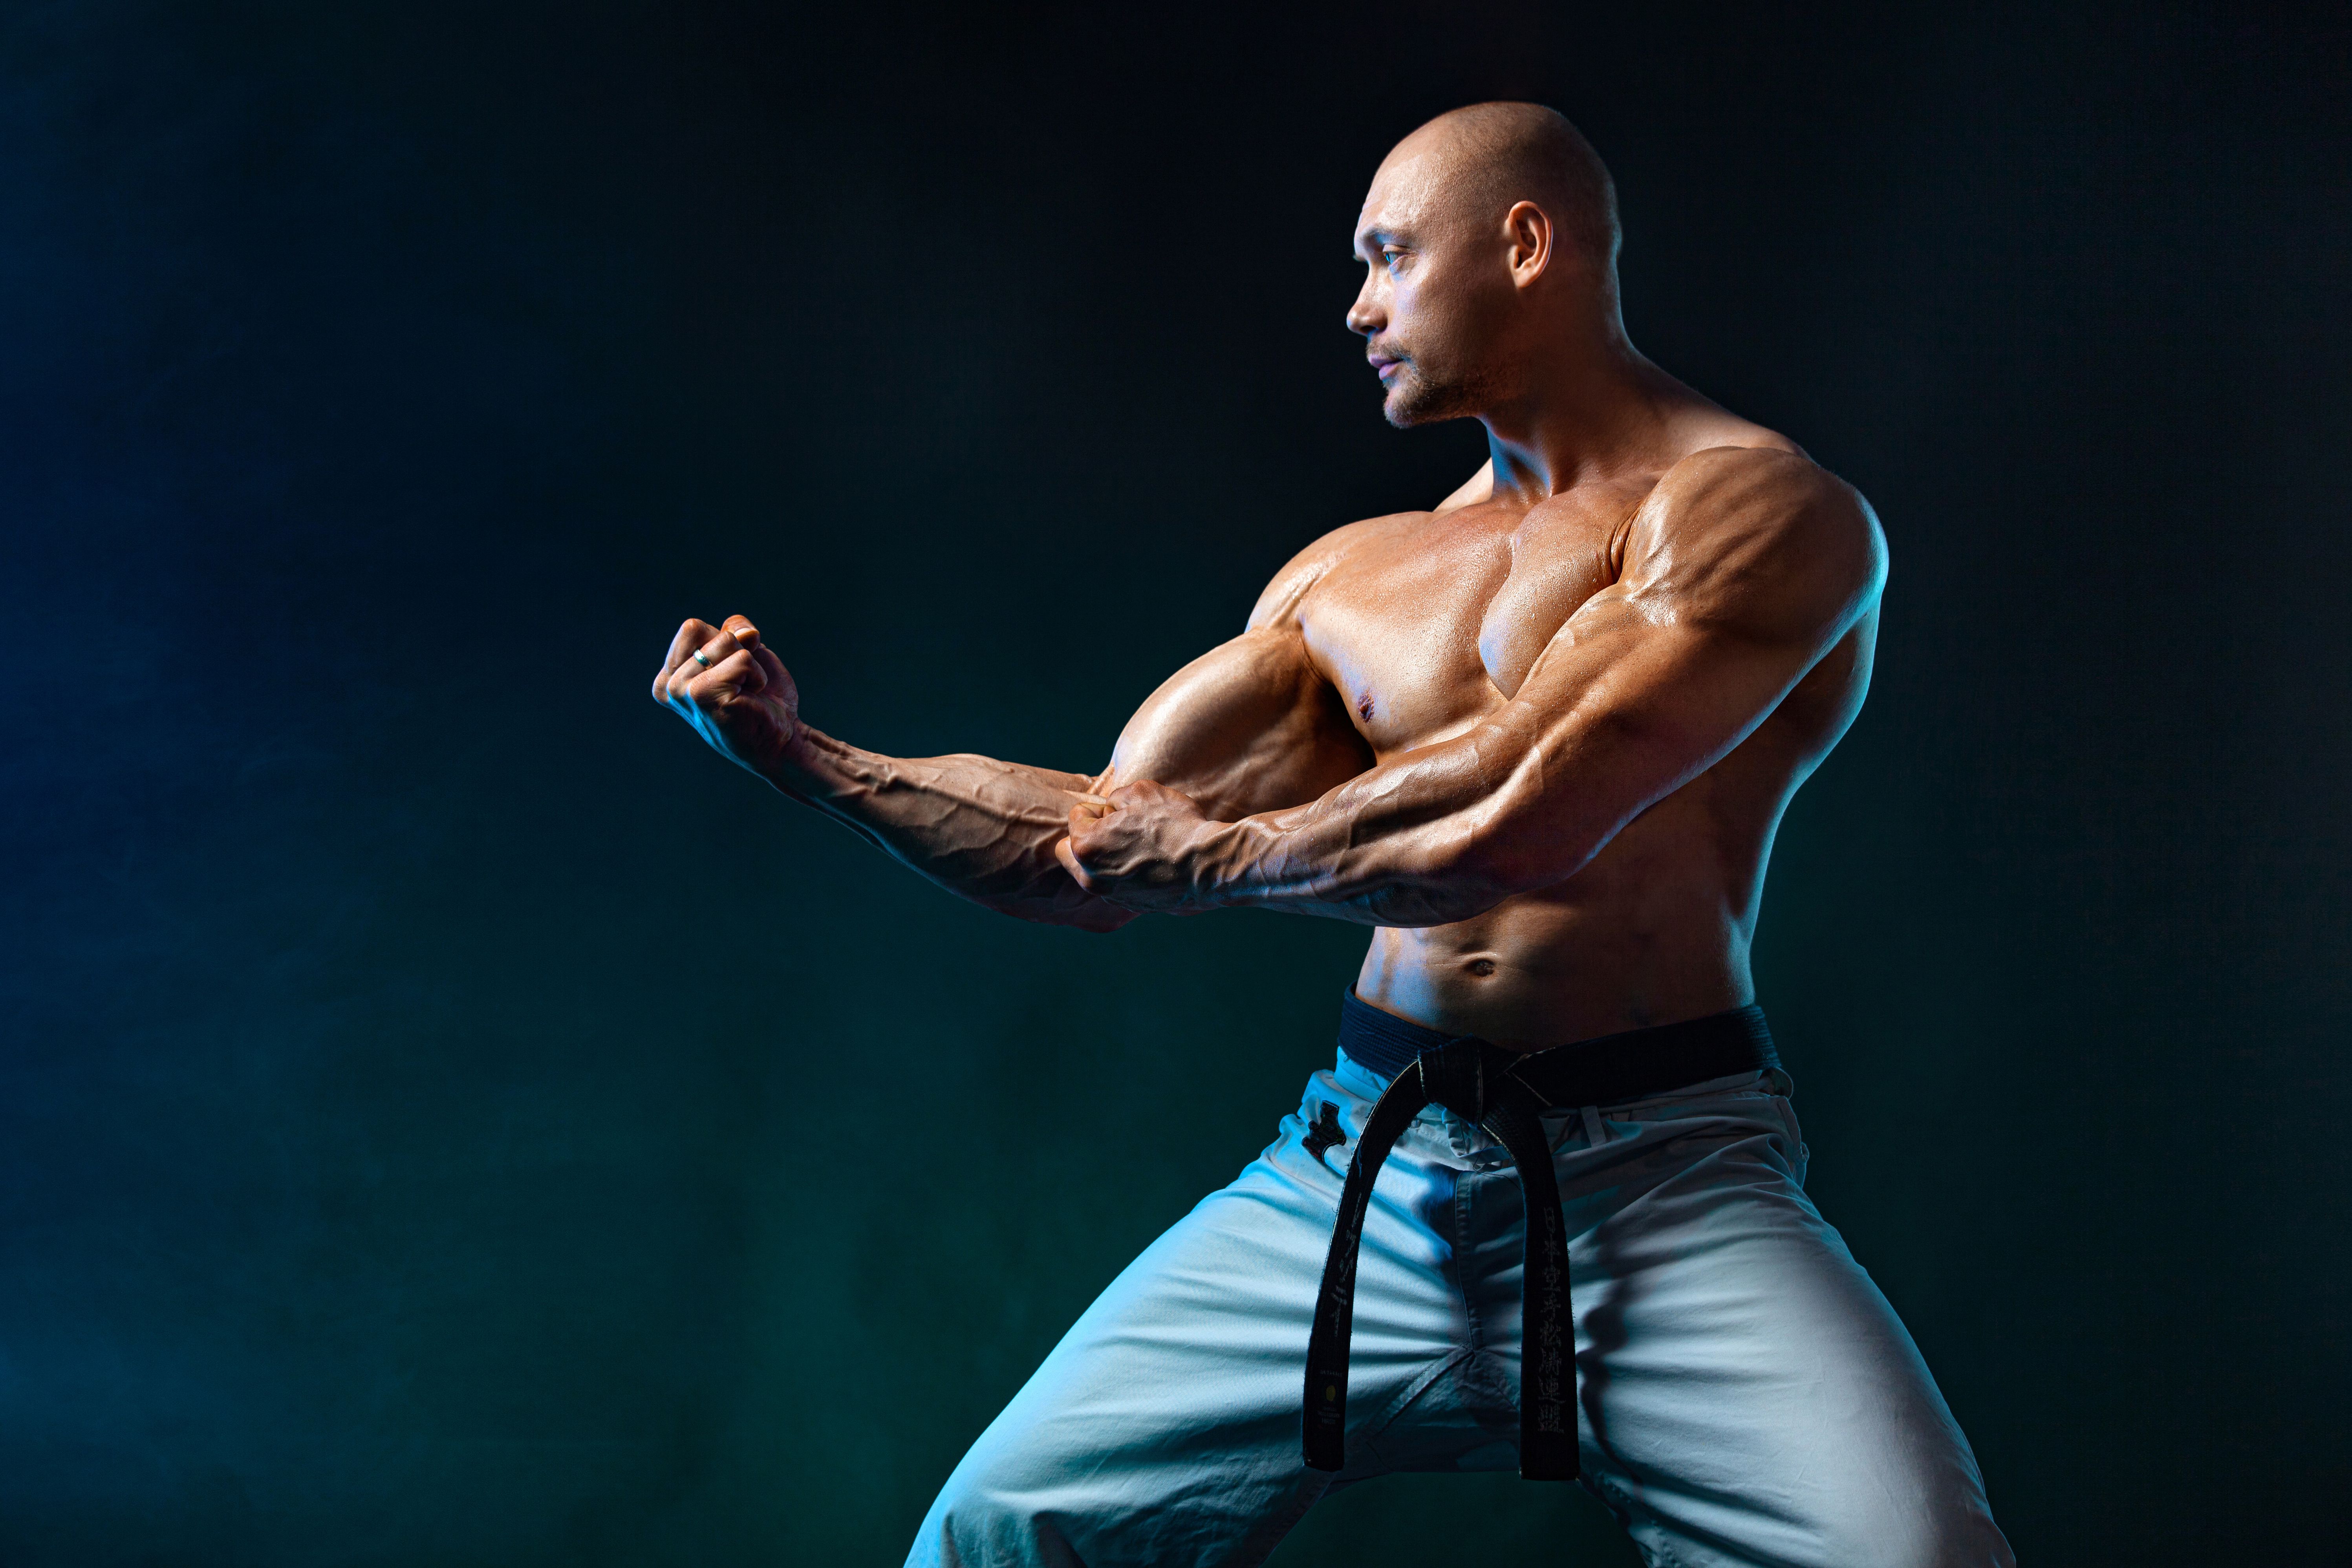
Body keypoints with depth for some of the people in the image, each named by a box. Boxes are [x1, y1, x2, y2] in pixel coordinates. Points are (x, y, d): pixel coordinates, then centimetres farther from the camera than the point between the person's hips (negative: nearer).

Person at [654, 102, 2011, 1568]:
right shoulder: (1351, 579, 15)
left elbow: (1526, 820, -18)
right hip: (1357, 1165, 5)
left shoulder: (1757, 506, -5)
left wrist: (1220, 856, -3)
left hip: (1662, 1184, -4)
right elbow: (1105, 852, 18)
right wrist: (809, 756, 14)